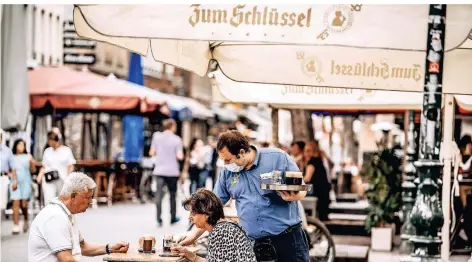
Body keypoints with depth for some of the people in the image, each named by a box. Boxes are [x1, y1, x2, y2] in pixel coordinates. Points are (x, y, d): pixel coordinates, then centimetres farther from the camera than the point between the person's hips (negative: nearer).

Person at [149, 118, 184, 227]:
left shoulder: (157, 137, 2)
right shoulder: (177, 139, -6)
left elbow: (152, 153, 4)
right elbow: (180, 156, -10)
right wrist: (181, 154, 11)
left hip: (159, 170, 1)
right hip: (172, 171, -1)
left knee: (159, 195, -3)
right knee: (172, 195, 14)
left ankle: (159, 220, -14)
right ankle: (173, 218, 24)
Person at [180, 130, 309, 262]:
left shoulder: (278, 157, -6)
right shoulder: (227, 173, 5)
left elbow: (301, 189, -1)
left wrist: (293, 196, -24)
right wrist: (195, 234, 4)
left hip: (288, 236, -3)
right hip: (253, 243, 3)